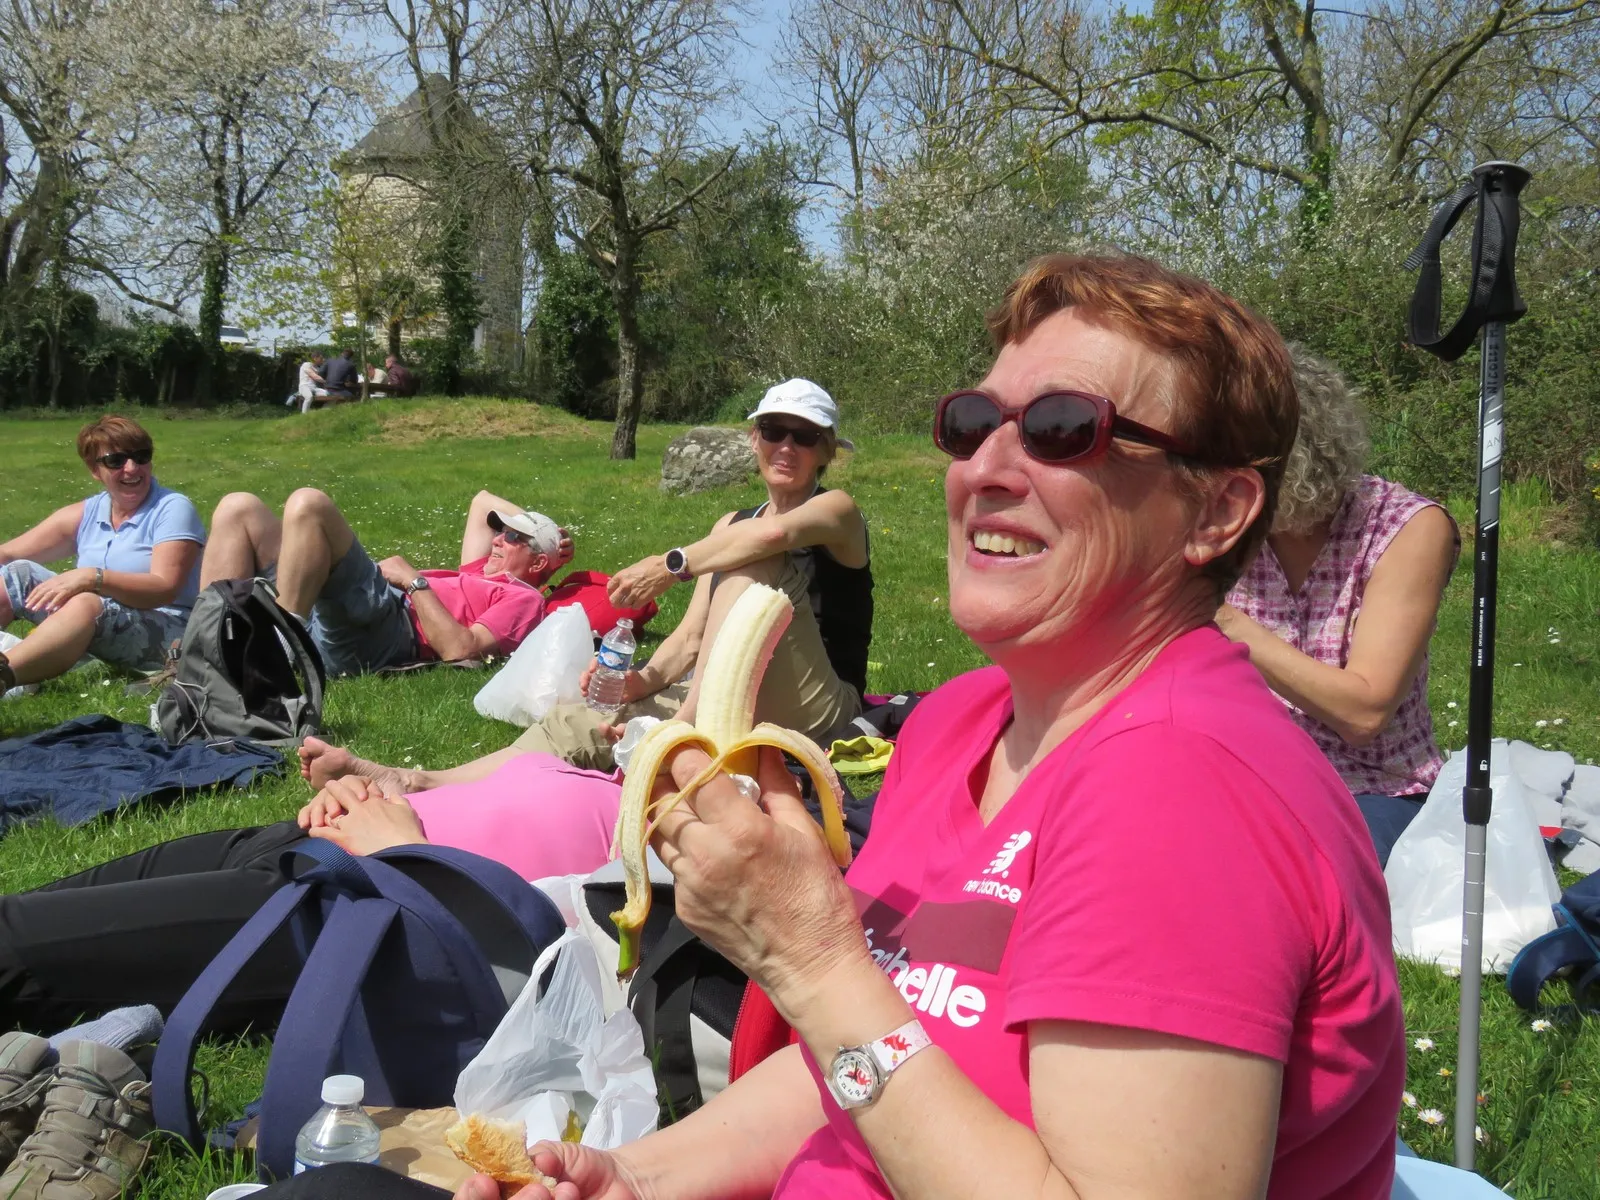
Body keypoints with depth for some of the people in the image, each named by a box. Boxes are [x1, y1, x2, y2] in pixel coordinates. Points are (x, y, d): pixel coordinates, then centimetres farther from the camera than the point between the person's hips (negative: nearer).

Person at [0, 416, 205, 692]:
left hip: (167, 633, -7)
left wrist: (92, 577, -31)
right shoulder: (85, 514, 12)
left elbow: (165, 589, -18)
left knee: (86, 604, -34)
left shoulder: (173, 509, -5)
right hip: (95, 632, 7)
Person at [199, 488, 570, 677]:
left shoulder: (524, 599, 6)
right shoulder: (481, 574, 34)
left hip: (385, 632, -9)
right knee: (239, 508, 6)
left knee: (308, 503, -25)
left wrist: (413, 579, -5)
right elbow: (483, 502, 47)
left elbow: (459, 649, -13)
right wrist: (541, 530, 34)